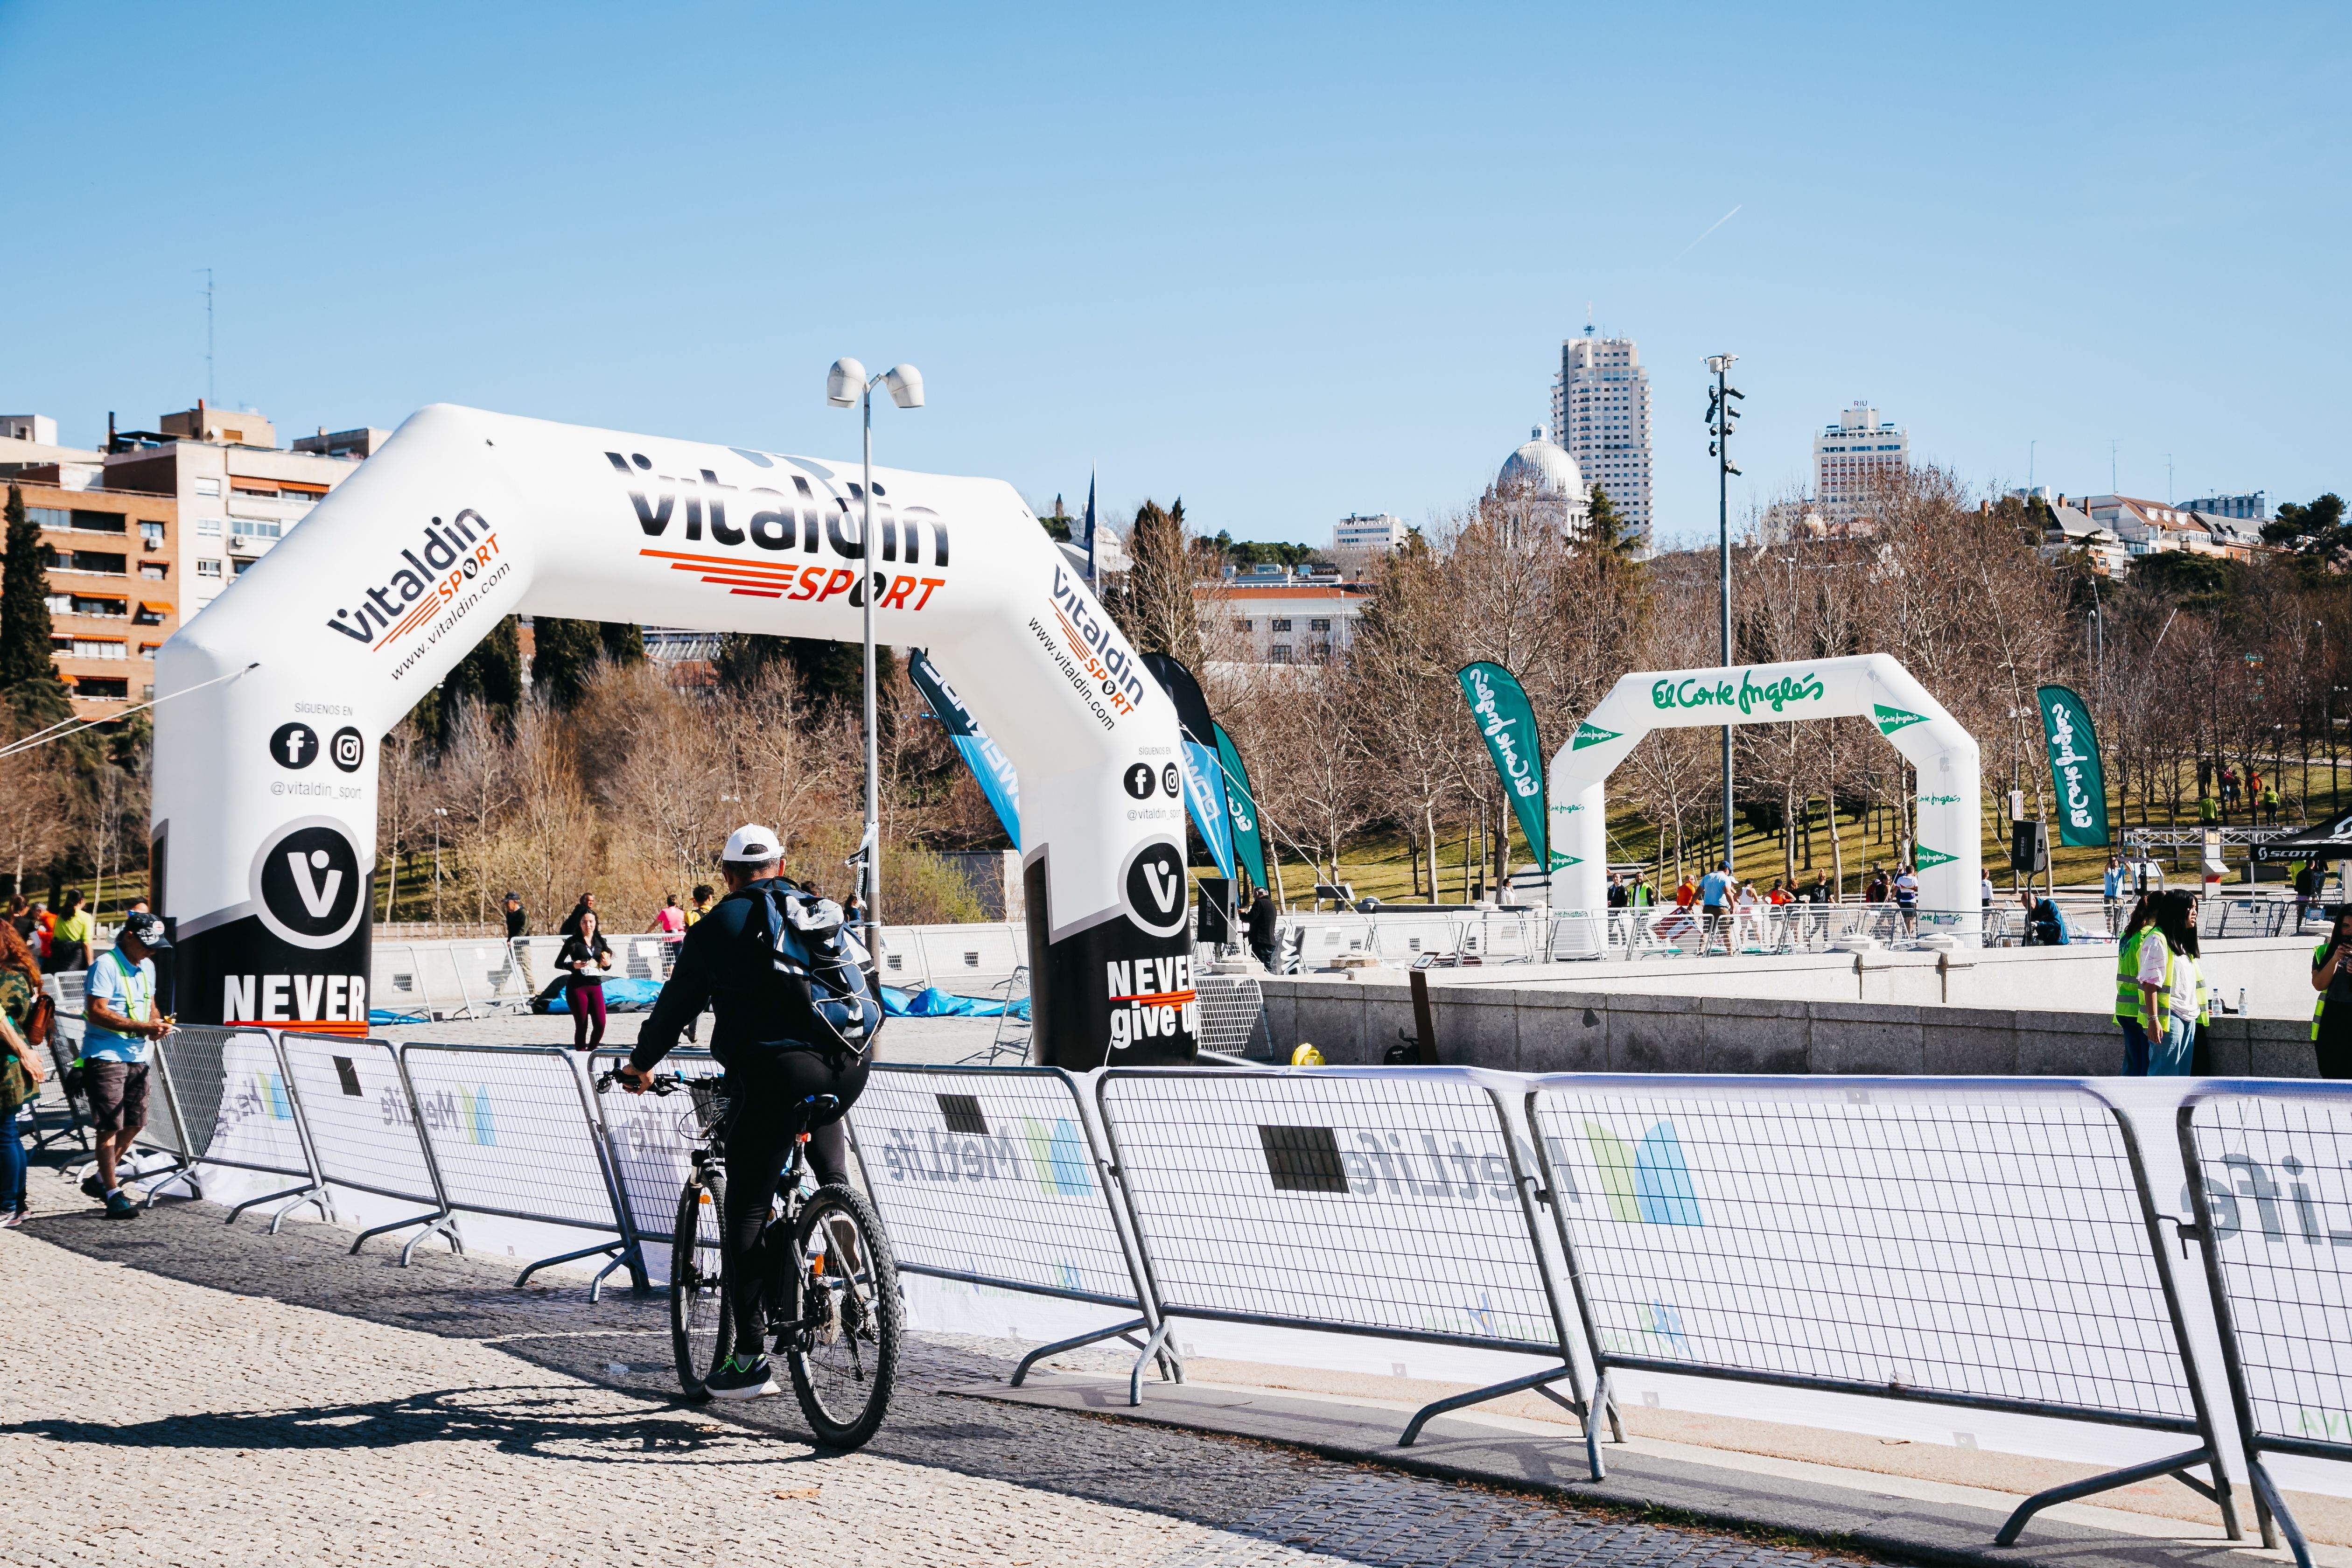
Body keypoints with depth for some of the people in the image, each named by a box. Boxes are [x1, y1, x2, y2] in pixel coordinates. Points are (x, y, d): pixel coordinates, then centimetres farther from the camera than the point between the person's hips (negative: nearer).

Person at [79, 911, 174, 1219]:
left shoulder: (147, 967, 12)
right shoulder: (106, 966, -14)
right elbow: (97, 1012, -22)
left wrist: (158, 1023, 0)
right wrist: (143, 1027, -24)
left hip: (137, 1057, 8)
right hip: (105, 1057, -8)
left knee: (134, 1123, 11)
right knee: (111, 1126, -6)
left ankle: (100, 1179, 28)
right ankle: (113, 1194, -1)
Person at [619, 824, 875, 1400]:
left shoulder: (719, 926, 9)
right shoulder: (826, 912, 21)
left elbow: (675, 1006, 14)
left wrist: (641, 1065, 30)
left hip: (776, 1070, -4)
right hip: (849, 1069, 5)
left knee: (746, 1208, 3)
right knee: (821, 1116, 39)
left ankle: (750, 1356, 2)